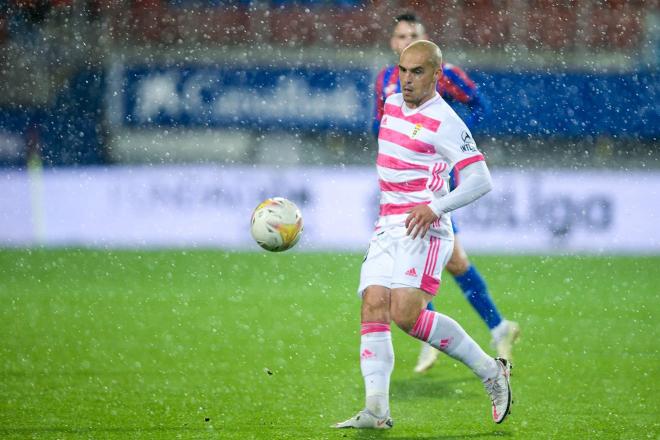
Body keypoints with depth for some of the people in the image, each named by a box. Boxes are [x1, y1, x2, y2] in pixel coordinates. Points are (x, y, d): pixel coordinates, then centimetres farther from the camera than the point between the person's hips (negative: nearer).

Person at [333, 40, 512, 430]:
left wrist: (435, 207, -26)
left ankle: (490, 370, -6)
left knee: (405, 314, -21)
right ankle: (377, 409, -16)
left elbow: (481, 180, -16)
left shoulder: (445, 122, -11)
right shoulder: (392, 104, 14)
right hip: (387, 228, 8)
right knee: (373, 307, -9)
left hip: (423, 230, -8)